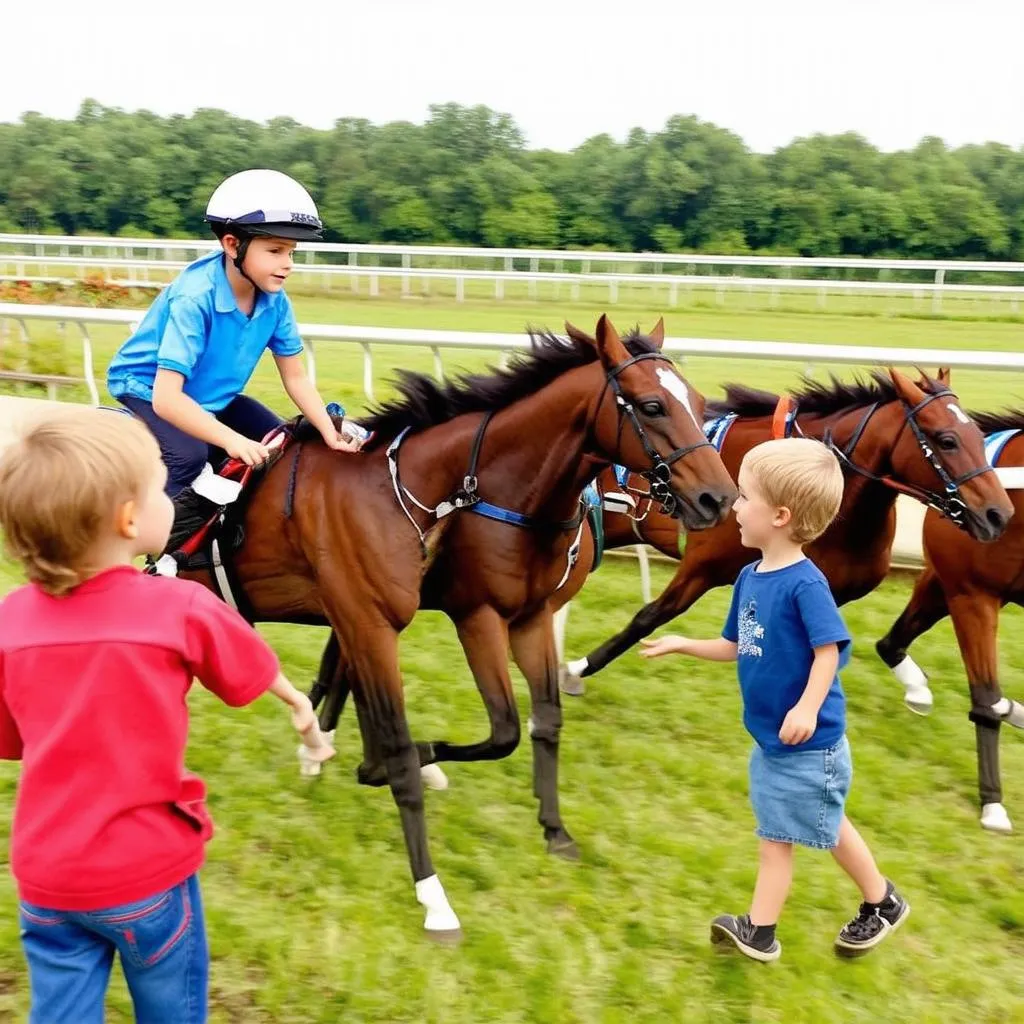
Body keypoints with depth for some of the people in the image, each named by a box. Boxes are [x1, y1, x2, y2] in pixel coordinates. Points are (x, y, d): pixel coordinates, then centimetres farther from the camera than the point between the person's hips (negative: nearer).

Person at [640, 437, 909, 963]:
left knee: (827, 827, 10)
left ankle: (883, 902, 34)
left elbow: (830, 649, -26)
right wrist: (682, 644, 9)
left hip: (809, 741, -8)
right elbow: (736, 647, 13)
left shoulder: (804, 583, -23)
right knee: (776, 835, 15)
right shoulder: (749, 577, 3)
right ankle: (759, 930, 24)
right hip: (772, 739, 8)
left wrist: (808, 707, -35)